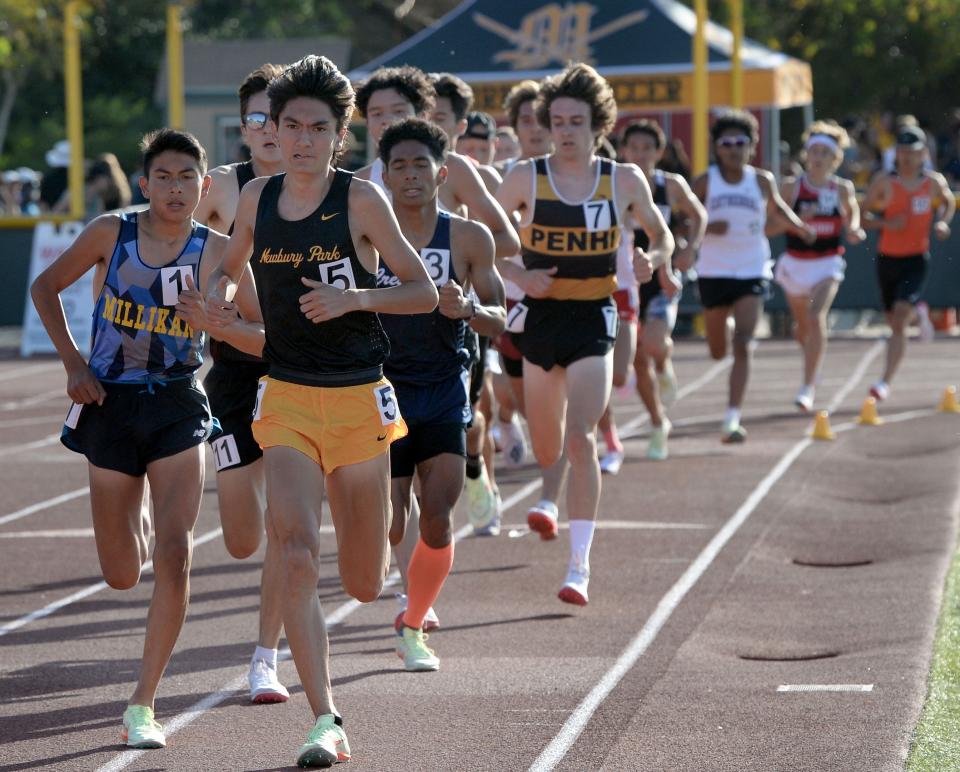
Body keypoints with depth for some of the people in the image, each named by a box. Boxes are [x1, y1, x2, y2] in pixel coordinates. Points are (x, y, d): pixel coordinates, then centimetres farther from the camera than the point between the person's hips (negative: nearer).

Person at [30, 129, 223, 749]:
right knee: (122, 575, 8)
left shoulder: (217, 251, -6)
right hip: (111, 404, 1)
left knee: (175, 553, -17)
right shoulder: (112, 233, -4)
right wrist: (73, 362, 0)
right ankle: (135, 518, 48)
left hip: (178, 408, -1)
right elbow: (46, 287, 9)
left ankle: (144, 706, -9)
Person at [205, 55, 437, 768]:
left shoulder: (360, 200, -7)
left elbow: (424, 292, -3)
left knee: (364, 586, 8)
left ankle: (383, 541, 48)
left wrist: (355, 297, -20)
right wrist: (218, 295, -1)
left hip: (358, 398, -2)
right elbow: (231, 267, 22)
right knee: (298, 556, -19)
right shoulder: (257, 198, 4)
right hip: (286, 400, 2)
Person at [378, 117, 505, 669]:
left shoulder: (469, 239, -1)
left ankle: (413, 628, 13)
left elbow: (499, 321, 1)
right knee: (388, 529, -6)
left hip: (444, 394, 0)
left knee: (437, 523, -8)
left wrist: (468, 309, -19)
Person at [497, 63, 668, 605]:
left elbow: (663, 237, 13)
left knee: (580, 439, -17)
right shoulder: (526, 179, -3)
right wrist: (519, 275, -13)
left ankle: (580, 566, -16)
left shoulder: (624, 181, -1)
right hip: (539, 316, 2)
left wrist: (651, 259, -10)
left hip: (593, 321, -1)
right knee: (546, 447, 14)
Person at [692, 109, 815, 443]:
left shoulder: (761, 181, 1)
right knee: (718, 351, 13)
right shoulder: (705, 182, -4)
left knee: (742, 346, -16)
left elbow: (776, 206, 22)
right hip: (714, 273, 0)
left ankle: (732, 419, -20)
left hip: (752, 273, 0)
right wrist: (706, 227, -20)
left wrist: (801, 227, 8)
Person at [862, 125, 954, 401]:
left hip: (916, 259, -2)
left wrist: (942, 222, 0)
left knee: (900, 317, -19)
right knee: (894, 322, 14)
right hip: (887, 258, 2)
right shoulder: (884, 182, -5)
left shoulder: (934, 182, -1)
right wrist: (886, 223, -19)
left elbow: (949, 203, 20)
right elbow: (862, 215, -2)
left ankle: (885, 381, -20)